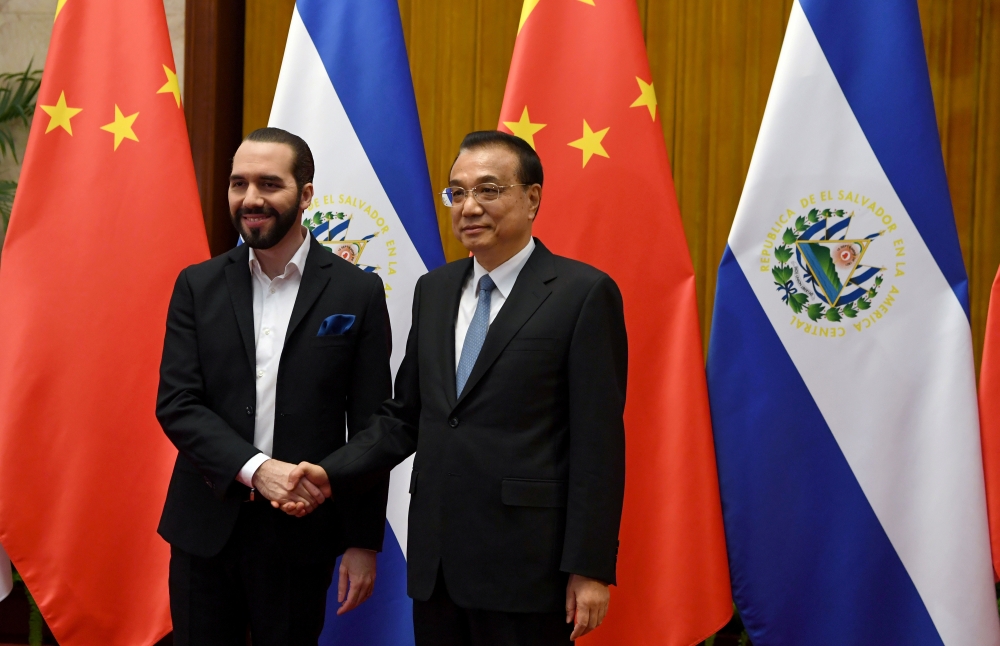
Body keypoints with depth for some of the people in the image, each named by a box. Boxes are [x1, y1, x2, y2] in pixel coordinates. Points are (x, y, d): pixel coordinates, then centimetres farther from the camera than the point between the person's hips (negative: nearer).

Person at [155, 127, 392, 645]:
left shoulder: (357, 293, -3)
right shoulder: (198, 286, 3)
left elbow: (370, 428, -1)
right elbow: (175, 404, -4)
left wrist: (364, 542, -2)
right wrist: (256, 469, -19)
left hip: (301, 528, -2)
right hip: (205, 525, 2)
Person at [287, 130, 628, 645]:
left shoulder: (583, 293, -7)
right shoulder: (434, 290, 12)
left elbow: (599, 442, -10)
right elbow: (404, 416, 15)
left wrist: (590, 569, -12)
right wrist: (331, 472, -1)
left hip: (523, 564, -6)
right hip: (434, 561, 6)